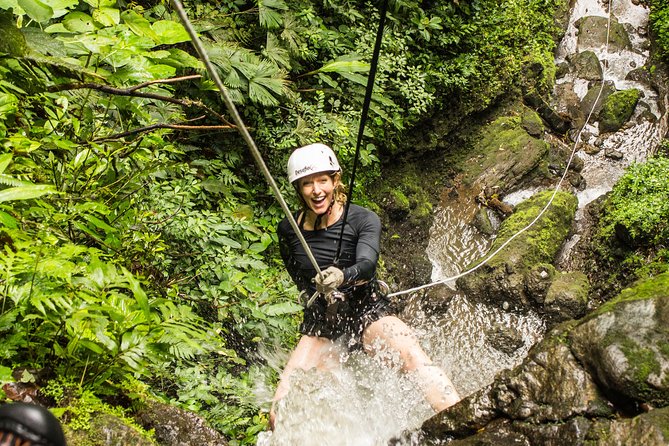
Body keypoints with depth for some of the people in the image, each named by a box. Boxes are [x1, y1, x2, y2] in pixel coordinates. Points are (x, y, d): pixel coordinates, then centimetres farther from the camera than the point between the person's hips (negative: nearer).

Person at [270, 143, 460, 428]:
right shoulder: (288, 230, -1)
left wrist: (343, 276, -50)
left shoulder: (363, 220, -10)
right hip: (320, 322, 3)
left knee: (415, 358, -34)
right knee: (280, 416, -11)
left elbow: (367, 263, -30)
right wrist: (316, 292, 3)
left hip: (367, 311, -3)